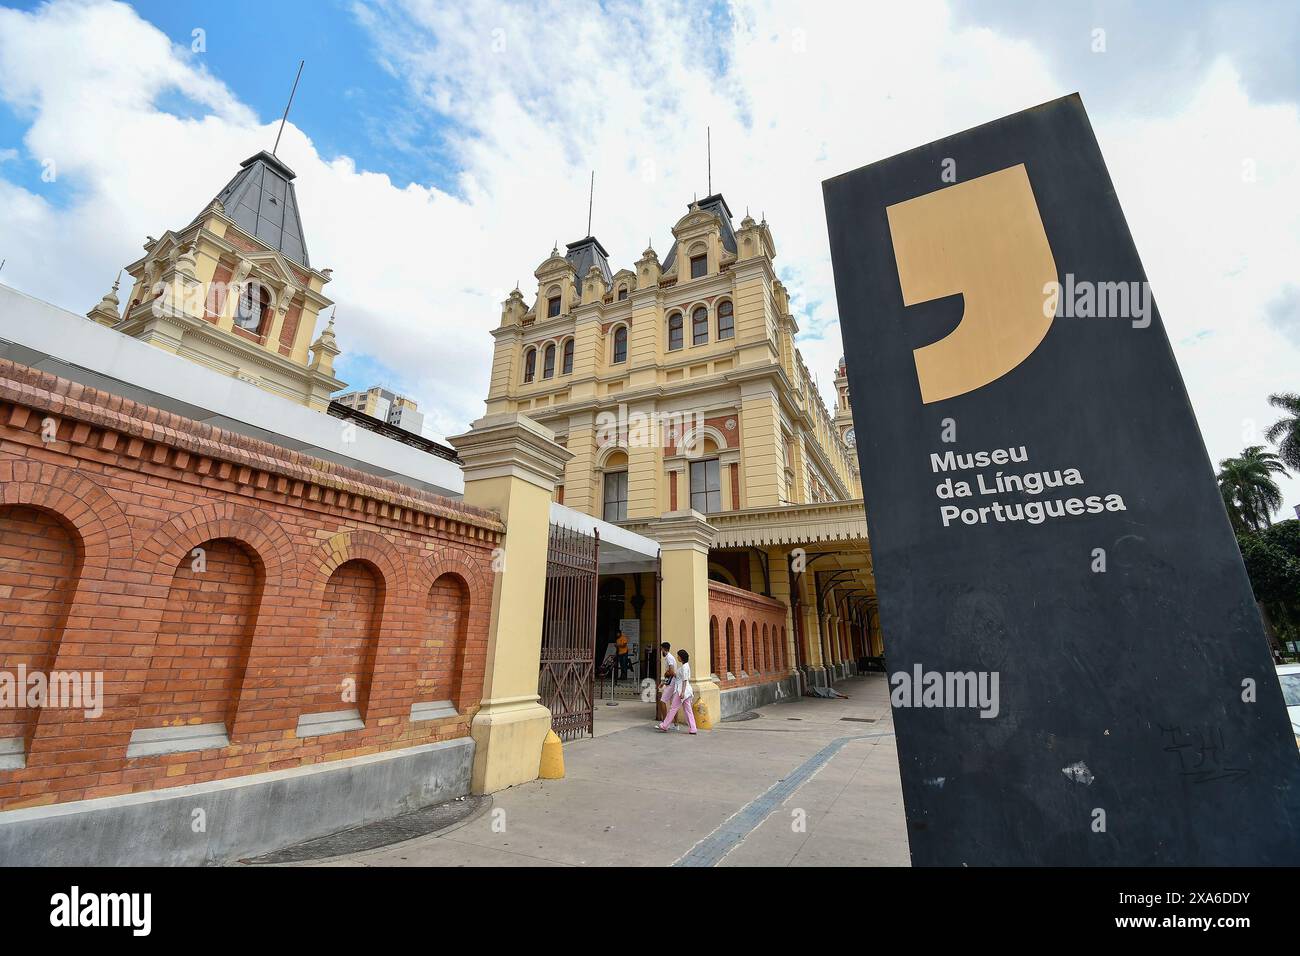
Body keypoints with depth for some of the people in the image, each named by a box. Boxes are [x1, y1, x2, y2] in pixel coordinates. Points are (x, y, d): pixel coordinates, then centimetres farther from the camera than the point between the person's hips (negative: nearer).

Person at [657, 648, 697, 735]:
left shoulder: (684, 666, -14)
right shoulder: (684, 665, 15)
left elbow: (685, 680, -18)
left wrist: (682, 692, -21)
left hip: (682, 690, -10)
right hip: (683, 689, 10)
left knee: (673, 708, -1)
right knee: (688, 710, 7)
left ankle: (665, 726, 7)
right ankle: (693, 729, 6)